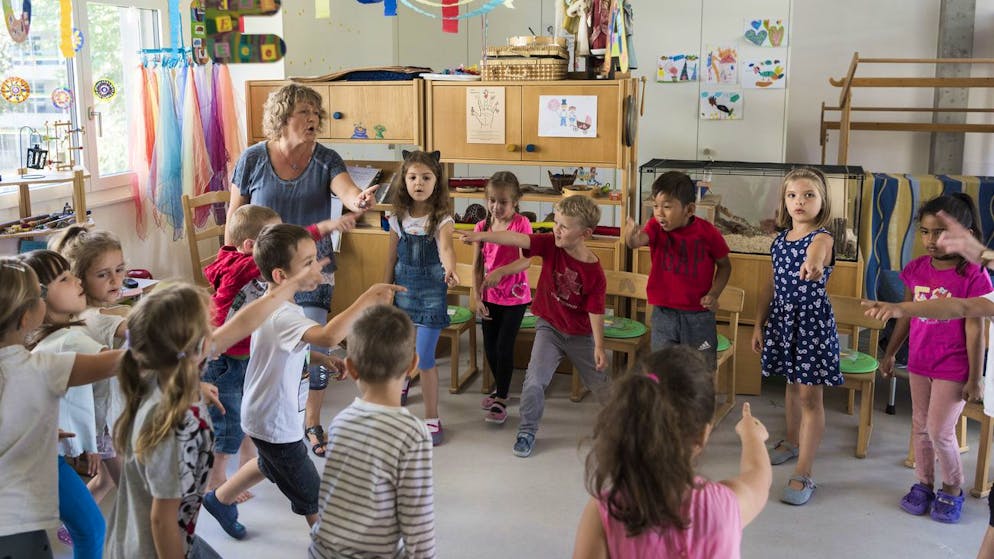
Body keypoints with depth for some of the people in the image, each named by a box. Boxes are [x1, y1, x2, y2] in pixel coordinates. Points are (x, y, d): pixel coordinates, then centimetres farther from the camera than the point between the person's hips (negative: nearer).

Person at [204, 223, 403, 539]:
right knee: (314, 498, 5)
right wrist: (367, 299, -50)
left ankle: (220, 500, 58)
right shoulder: (283, 316, -34)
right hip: (275, 423, -10)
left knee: (270, 464, 37)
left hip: (264, 414, 10)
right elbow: (329, 336, -54)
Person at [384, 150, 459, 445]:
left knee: (424, 357, -8)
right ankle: (402, 383, 54)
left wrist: (450, 270, -53)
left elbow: (446, 247, -33)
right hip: (403, 286, 4)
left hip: (431, 290, -4)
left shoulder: (442, 218, -12)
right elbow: (392, 257, 9)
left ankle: (432, 418, 6)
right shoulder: (399, 218, 0)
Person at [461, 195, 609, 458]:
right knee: (535, 381, -12)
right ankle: (527, 431, 8)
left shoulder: (595, 272, -22)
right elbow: (517, 239, -32)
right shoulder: (550, 245, -18)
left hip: (581, 335, -1)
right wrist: (482, 236, -45)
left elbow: (595, 310, -16)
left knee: (599, 383, 16)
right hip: (549, 327, 1)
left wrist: (599, 346, -15)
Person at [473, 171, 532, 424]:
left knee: (504, 346, -5)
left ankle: (501, 401, 6)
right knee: (489, 347, 12)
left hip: (515, 296, -4)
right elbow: (477, 266, 4)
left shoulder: (521, 224, -12)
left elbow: (526, 261, -24)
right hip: (490, 297, 5)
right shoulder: (482, 227, 1)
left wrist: (501, 271, -39)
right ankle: (499, 387, 35)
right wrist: (478, 297, -1)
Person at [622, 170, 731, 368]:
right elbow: (638, 240, -31)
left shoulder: (707, 232, -11)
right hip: (663, 314, 1)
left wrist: (713, 294, -11)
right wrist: (632, 236, -55)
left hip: (699, 316, -1)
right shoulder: (656, 227, -8)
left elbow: (724, 265, 4)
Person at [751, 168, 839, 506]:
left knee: (810, 395, -2)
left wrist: (813, 264, -65)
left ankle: (803, 474, 1)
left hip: (812, 322, -6)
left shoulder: (821, 238, -15)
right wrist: (758, 324, 12)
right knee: (793, 385, 22)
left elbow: (816, 257, -41)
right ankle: (792, 442, 44)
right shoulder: (781, 239, 6)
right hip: (781, 319, 6)